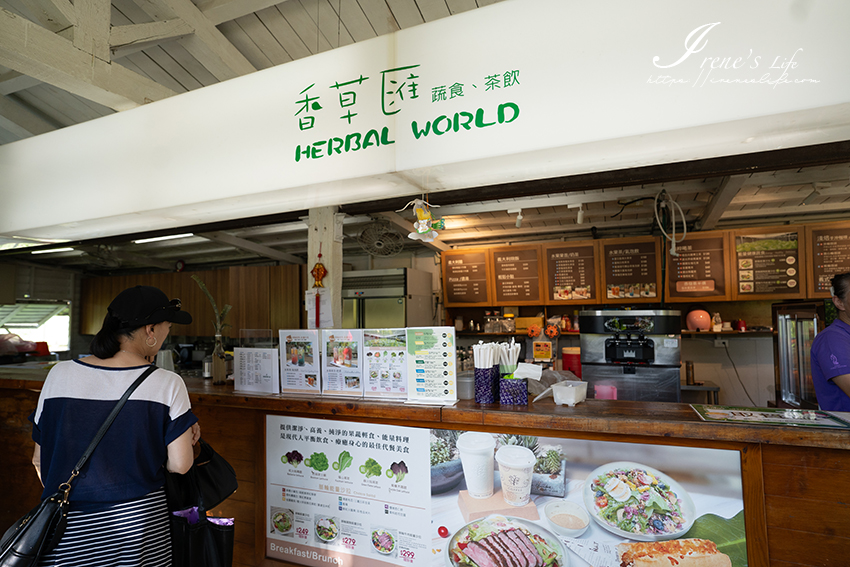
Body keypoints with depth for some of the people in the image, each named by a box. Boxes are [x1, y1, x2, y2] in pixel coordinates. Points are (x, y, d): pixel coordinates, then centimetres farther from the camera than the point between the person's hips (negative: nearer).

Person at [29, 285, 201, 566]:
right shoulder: (168, 384, -15)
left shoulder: (60, 374, -6)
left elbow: (40, 460, 4)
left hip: (69, 530, 2)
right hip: (138, 524, -2)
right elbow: (180, 464, -12)